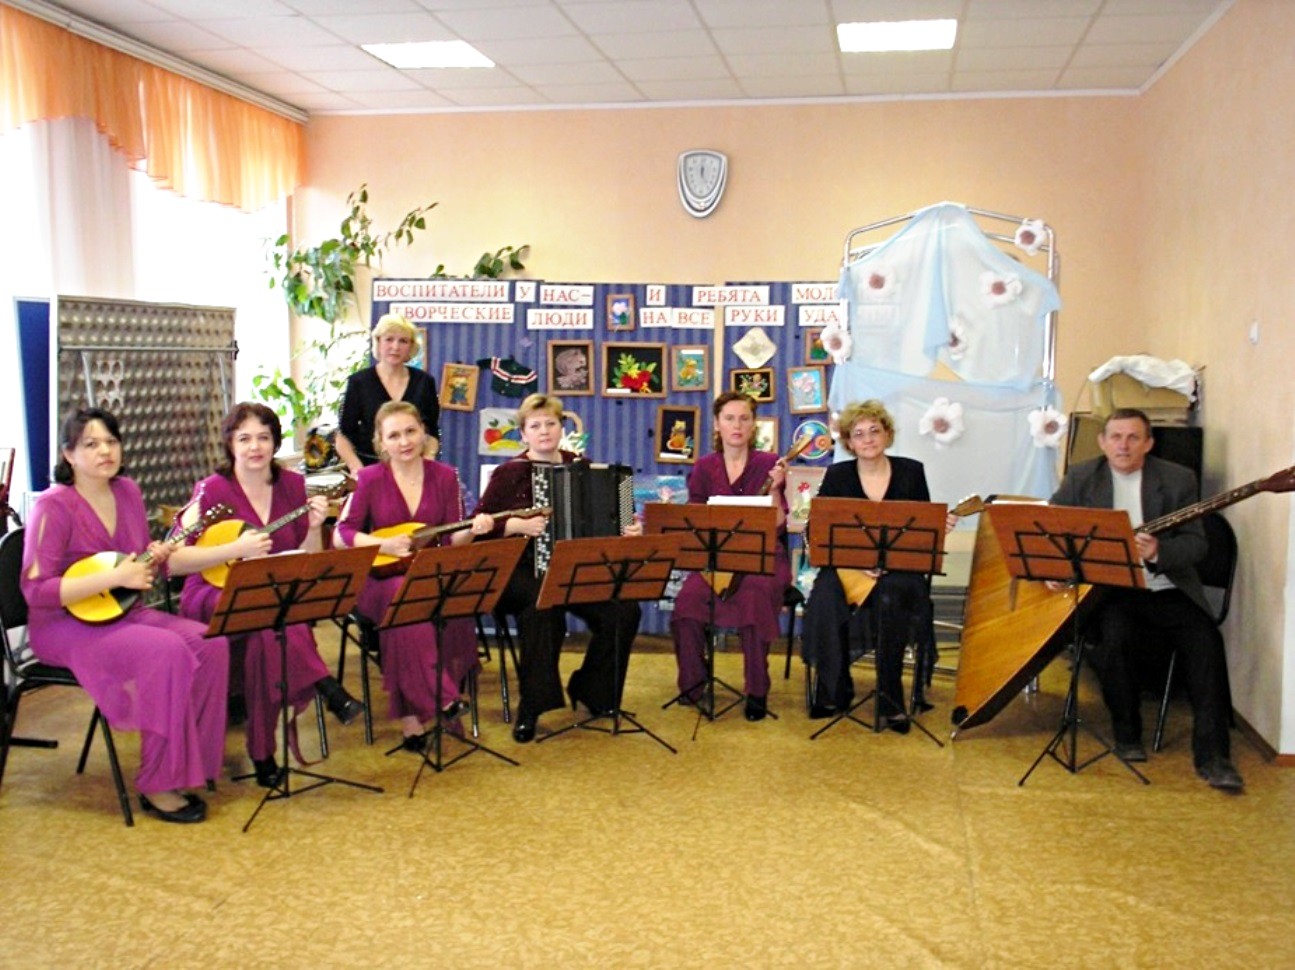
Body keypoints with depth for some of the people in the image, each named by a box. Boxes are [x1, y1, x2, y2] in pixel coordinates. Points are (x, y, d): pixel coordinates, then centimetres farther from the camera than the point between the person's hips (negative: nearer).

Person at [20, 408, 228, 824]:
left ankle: (194, 759, -6)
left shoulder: (128, 492, 6)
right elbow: (35, 591, -20)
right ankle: (158, 786, -18)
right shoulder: (54, 506, -15)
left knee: (210, 644, -17)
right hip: (66, 625, -7)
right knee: (167, 651, -30)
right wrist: (113, 578, -25)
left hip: (122, 612, 7)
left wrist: (154, 560, -8)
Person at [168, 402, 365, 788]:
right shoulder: (212, 490, -6)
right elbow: (172, 561, -14)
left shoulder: (293, 485, 6)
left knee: (267, 635, -32)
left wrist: (314, 528, -13)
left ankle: (263, 755, -26)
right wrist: (236, 549, -24)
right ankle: (328, 689, -31)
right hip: (215, 597, -3)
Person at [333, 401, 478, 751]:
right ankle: (442, 700, -29)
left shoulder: (444, 477, 6)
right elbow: (341, 534, -4)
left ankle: (412, 720, -24)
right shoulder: (370, 479, 0)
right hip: (381, 576, -1)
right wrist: (383, 544, -19)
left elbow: (453, 539, 6)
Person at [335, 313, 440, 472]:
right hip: (370, 468, -1)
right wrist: (357, 467, -12)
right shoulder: (359, 382, 2)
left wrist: (428, 457, -4)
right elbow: (343, 436, 3)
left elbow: (432, 433, 14)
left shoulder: (424, 381, 8)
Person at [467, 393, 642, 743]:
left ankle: (591, 691, 4)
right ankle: (530, 708, -24)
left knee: (624, 610, -21)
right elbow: (478, 527, -4)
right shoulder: (509, 473, 2)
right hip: (523, 571, -4)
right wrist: (517, 525, -20)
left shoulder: (581, 467, 13)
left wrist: (630, 530, -5)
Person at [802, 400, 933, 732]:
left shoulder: (911, 472, 6)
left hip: (898, 569, 0)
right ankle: (833, 693, -15)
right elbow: (816, 531, -4)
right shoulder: (837, 476, 2)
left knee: (891, 596, -34)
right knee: (827, 598, -32)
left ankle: (890, 700, -22)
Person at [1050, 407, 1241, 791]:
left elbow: (1196, 543, -3)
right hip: (1109, 590, 0)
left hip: (1165, 589, 1)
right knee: (1114, 637, -30)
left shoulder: (1178, 479, 4)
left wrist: (1159, 552, -24)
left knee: (1206, 640, -24)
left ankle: (1211, 755, -15)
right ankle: (1126, 736, -7)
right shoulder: (1080, 479, 6)